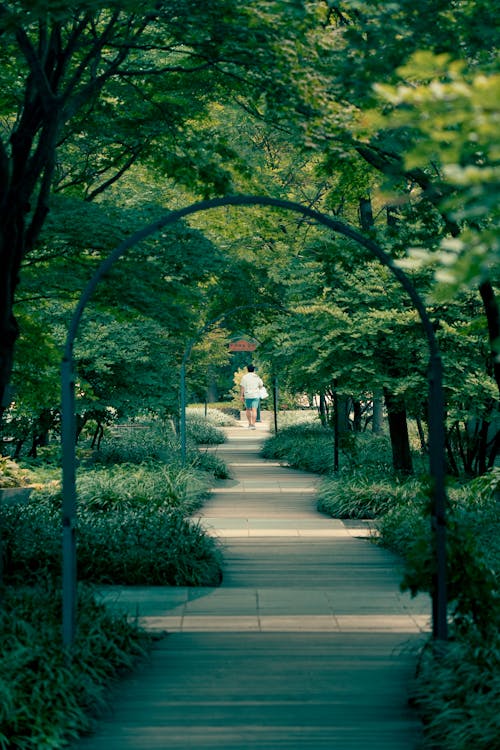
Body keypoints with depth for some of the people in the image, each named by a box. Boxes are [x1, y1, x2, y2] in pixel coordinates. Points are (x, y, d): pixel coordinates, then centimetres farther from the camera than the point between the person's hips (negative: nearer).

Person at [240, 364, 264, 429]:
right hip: (255, 395, 1)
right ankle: (253, 424, -14)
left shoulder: (245, 377, -3)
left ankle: (250, 423, 22)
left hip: (247, 395, -1)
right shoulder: (257, 377, 3)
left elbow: (242, 387, -6)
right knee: (254, 410, -5)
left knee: (248, 410, 15)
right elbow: (261, 385, 12)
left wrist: (241, 396, -2)